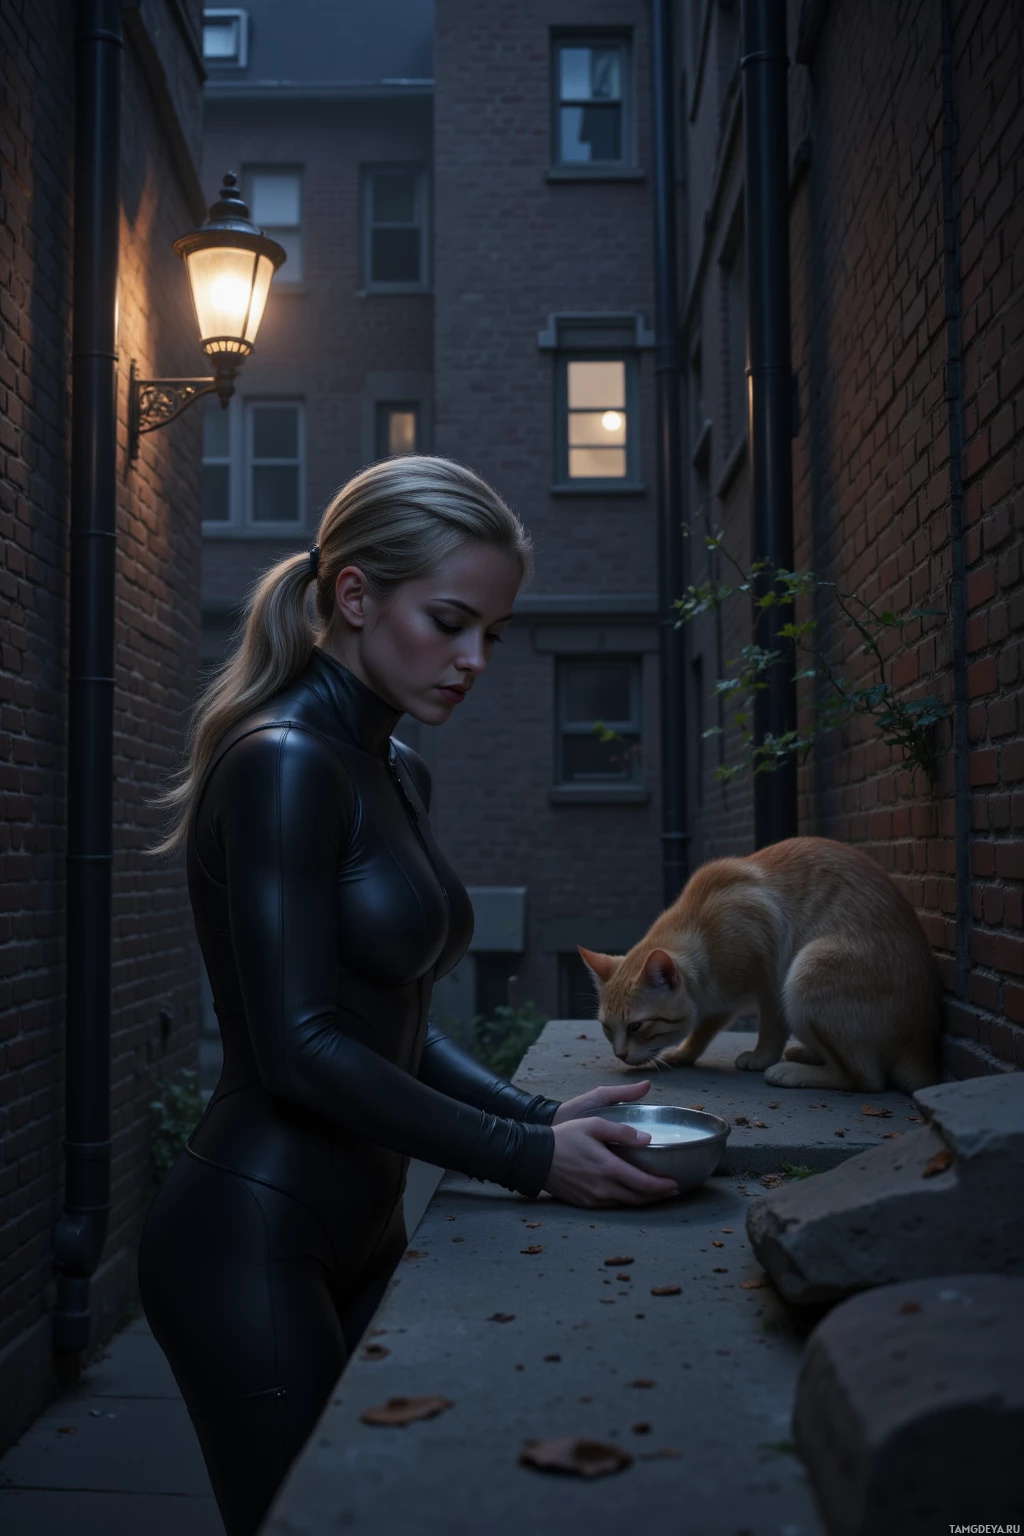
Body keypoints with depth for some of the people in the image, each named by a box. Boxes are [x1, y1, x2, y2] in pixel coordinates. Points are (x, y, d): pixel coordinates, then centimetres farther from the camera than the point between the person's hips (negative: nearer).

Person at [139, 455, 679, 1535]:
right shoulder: (282, 763, -17)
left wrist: (541, 1115, 1)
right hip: (252, 1243, -9)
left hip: (360, 1232, 9)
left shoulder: (398, 775, 11)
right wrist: (527, 1157, -17)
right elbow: (301, 1052, -21)